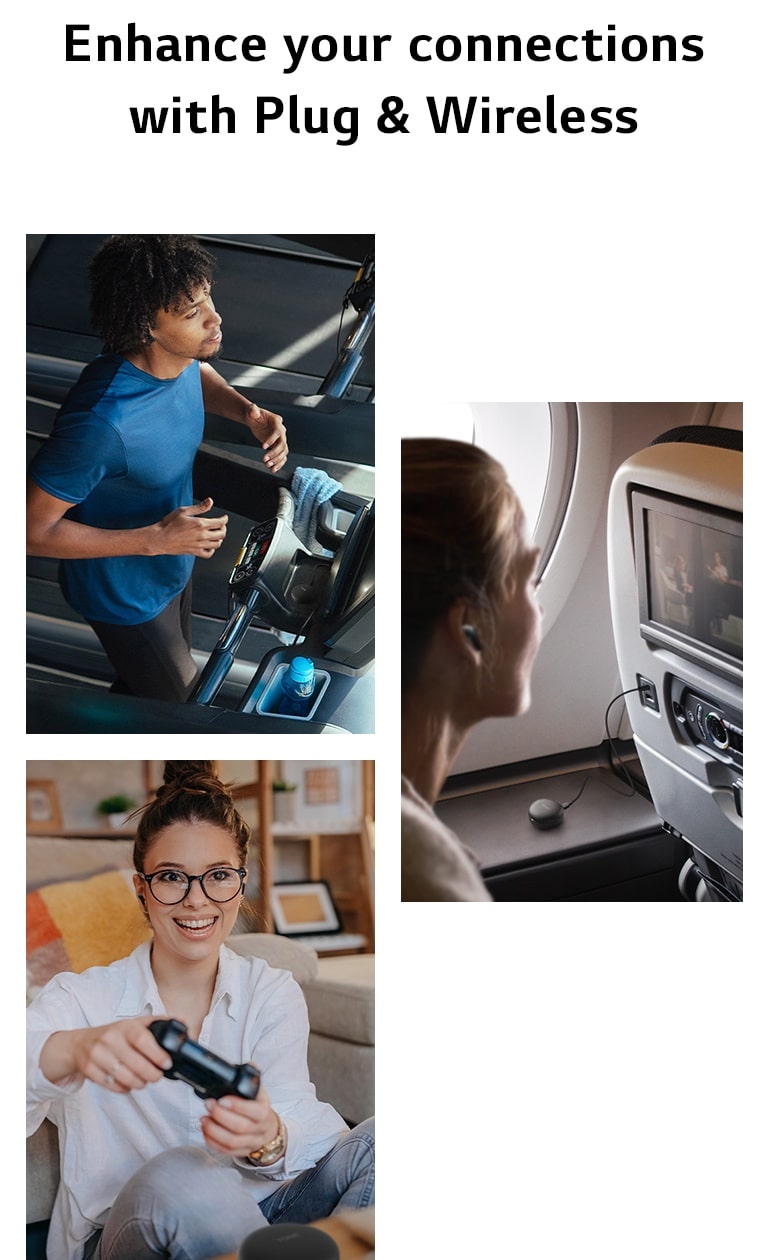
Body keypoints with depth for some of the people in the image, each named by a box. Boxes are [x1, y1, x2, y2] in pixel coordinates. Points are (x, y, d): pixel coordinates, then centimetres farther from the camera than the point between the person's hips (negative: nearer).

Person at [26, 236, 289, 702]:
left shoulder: (177, 357, -17)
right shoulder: (102, 422, -42)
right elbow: (33, 530, -32)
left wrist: (247, 411, -11)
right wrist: (156, 539, -34)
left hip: (173, 566, 7)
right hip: (125, 593, -7)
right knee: (183, 700, 15)